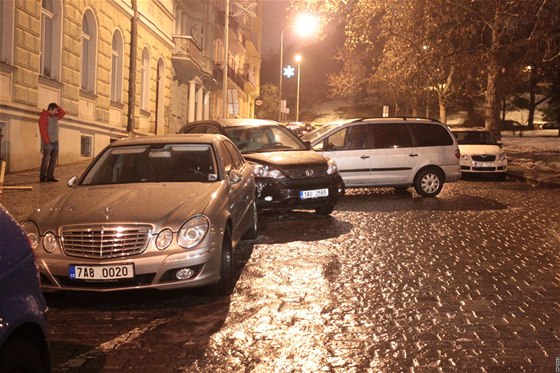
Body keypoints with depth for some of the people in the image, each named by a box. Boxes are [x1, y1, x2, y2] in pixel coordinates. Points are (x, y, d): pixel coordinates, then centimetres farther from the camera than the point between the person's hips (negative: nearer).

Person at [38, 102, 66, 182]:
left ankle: (50, 176, 11)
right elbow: (43, 130, -14)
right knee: (45, 160, -5)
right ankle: (43, 176, -1)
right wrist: (47, 141, -17)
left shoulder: (55, 116, 15)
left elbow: (63, 113, 23)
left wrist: (58, 107, 9)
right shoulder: (44, 117, -8)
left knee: (54, 160, 6)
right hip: (48, 143, -8)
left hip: (55, 142, 8)